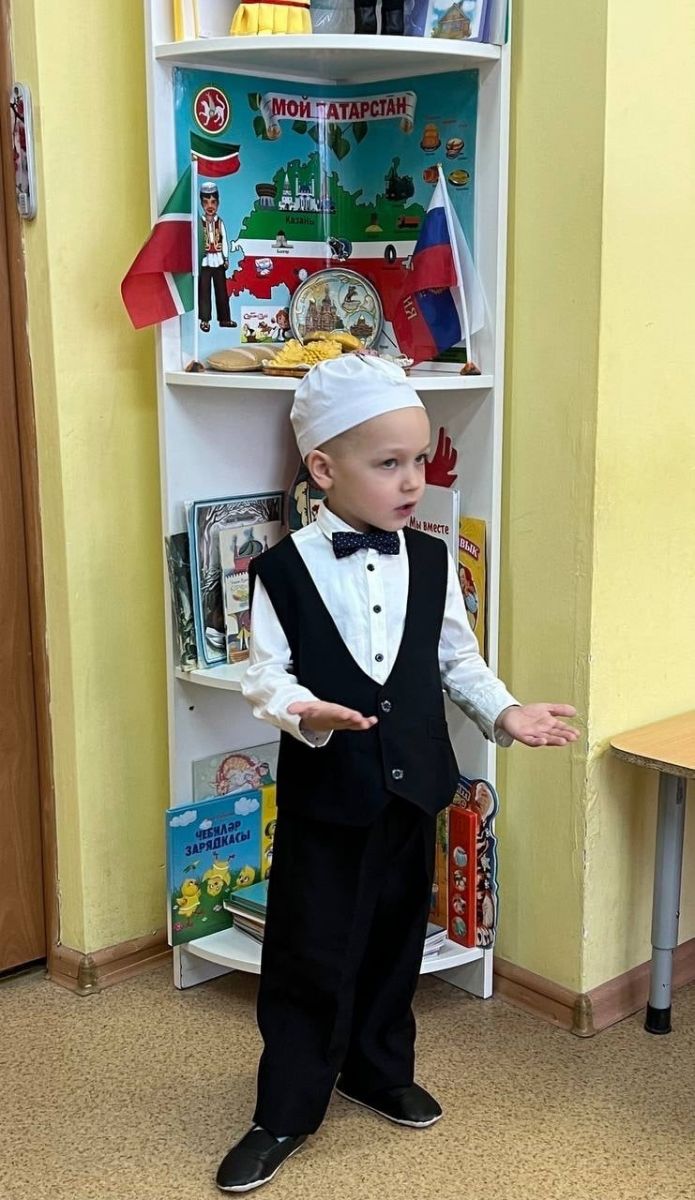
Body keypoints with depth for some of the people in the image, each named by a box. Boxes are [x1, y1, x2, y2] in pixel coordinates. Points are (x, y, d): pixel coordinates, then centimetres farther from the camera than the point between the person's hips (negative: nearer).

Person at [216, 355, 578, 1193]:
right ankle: (285, 1113, 22)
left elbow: (458, 660, 7)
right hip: (323, 789, -3)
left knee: (394, 939, 18)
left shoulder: (432, 562, 0)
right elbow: (265, 673, -9)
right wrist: (302, 710, -29)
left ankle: (378, 1069, 41)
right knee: (308, 955, 5)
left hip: (411, 785, 4)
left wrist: (503, 711, -7)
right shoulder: (283, 571, -11)